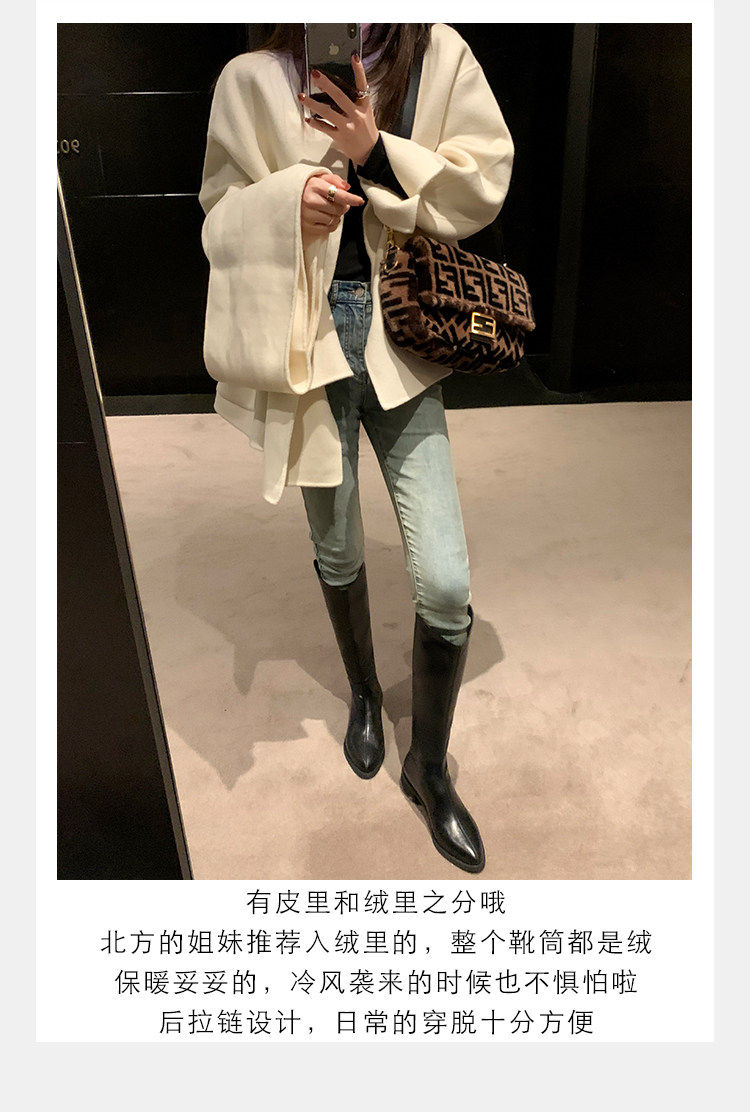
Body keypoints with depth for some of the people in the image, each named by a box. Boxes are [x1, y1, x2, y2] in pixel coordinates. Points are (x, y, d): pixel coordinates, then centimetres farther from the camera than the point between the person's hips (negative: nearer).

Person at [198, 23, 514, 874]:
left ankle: (429, 766, 20)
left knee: (445, 582, -7)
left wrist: (379, 152, -14)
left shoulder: (439, 56, 5)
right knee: (337, 548, 15)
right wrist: (289, 200, -16)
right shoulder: (252, 78, 2)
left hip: (399, 337, 0)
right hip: (308, 341, 1)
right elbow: (222, 215, 5)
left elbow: (483, 185, 0)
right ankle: (364, 693, 45)